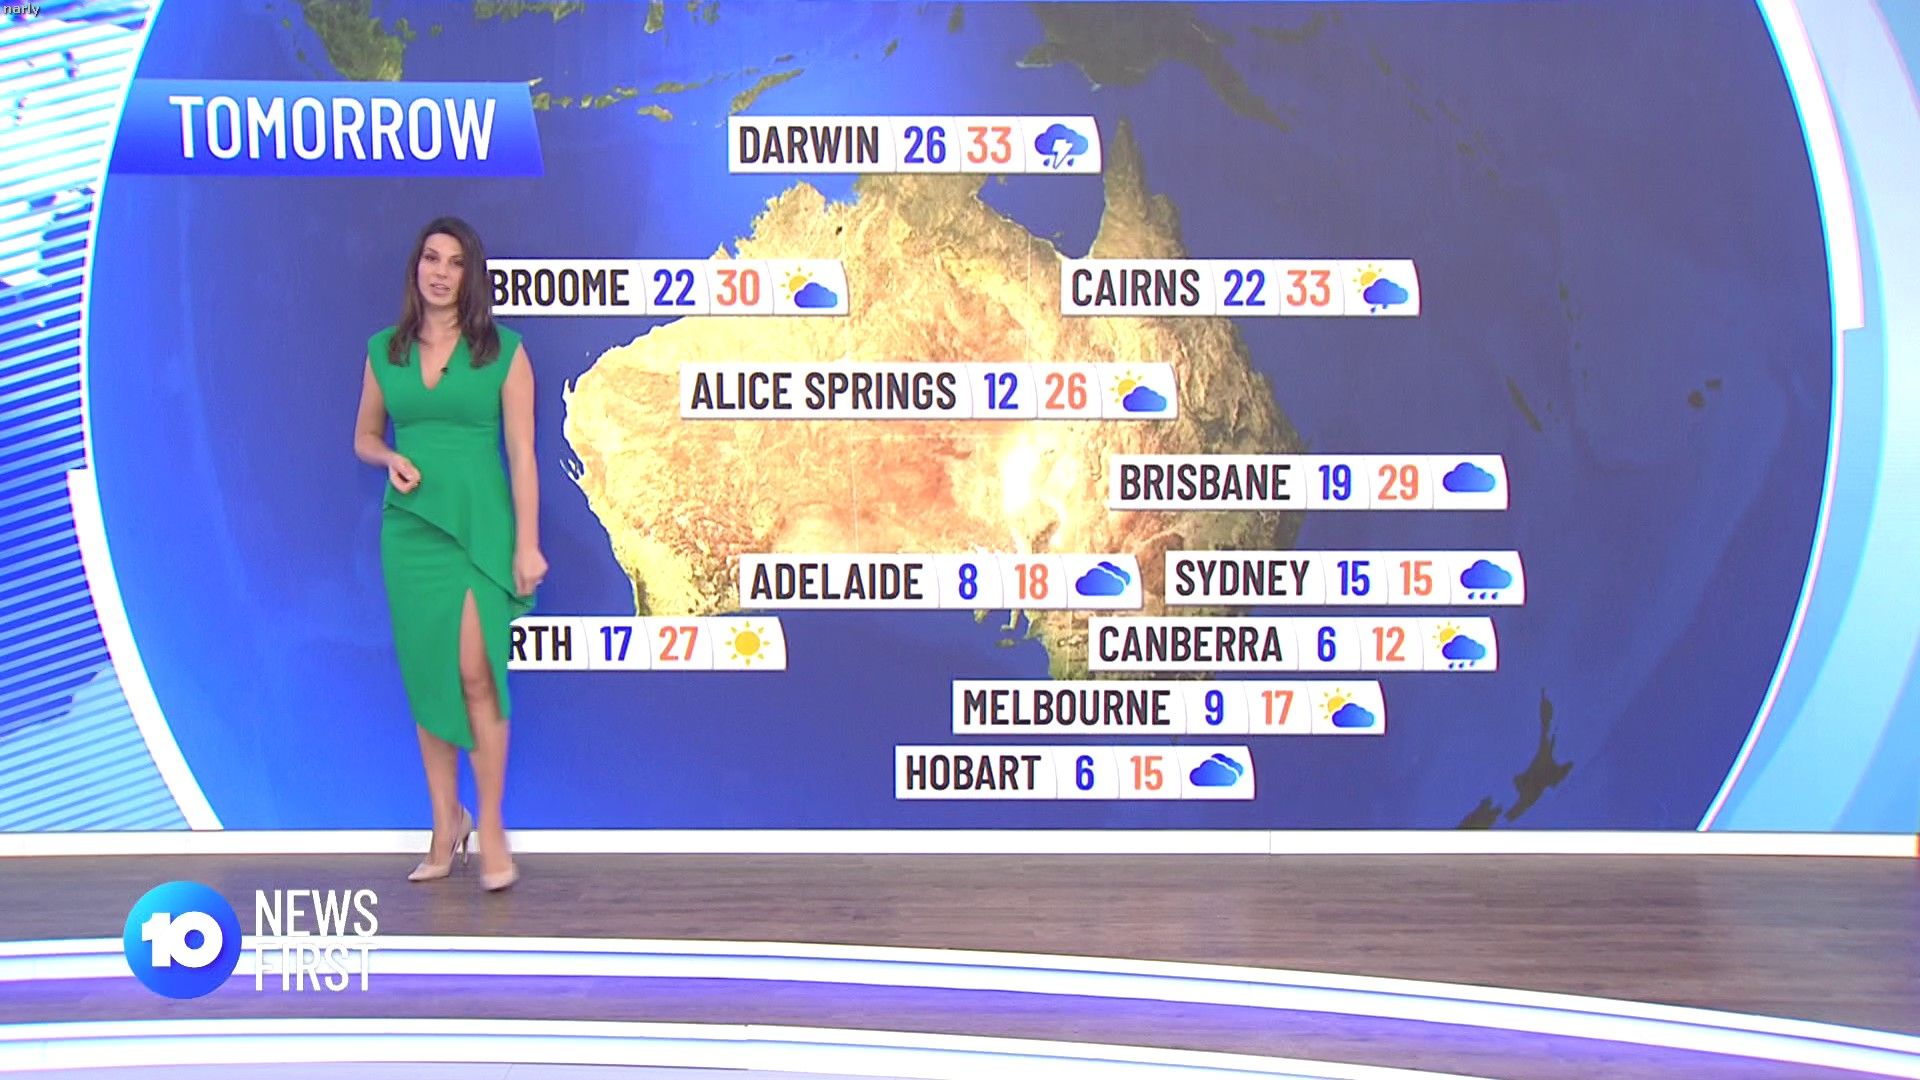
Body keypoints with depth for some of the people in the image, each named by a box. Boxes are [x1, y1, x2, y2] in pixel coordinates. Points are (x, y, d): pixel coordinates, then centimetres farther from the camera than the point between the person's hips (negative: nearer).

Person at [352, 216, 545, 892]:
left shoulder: (503, 351, -2)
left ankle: (490, 829, 2)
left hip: (481, 526, -3)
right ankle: (444, 826, 18)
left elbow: (521, 453, -4)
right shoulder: (384, 350, 8)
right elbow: (364, 436, 18)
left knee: (476, 674, -10)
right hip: (409, 527, 3)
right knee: (428, 676, 7)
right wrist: (391, 458, -6)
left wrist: (527, 544, -8)